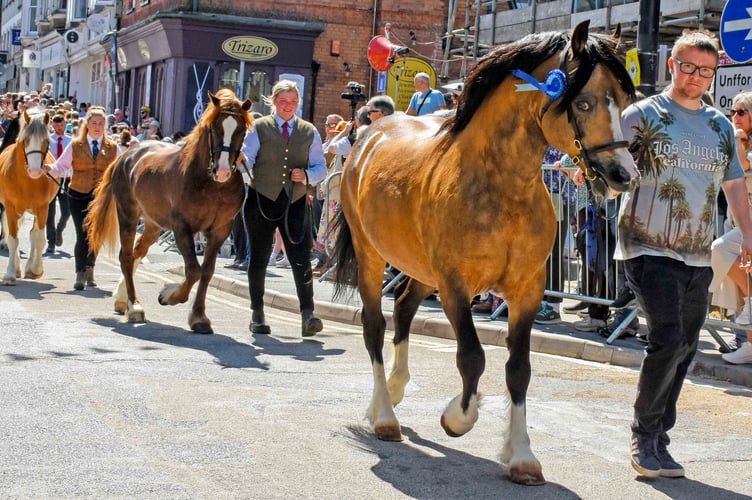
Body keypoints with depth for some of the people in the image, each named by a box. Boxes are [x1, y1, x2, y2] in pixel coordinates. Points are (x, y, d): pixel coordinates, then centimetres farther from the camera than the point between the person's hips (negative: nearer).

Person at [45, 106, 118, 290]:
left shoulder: (112, 148, 7)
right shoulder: (75, 145, 3)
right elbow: (61, 167, 1)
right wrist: (50, 169, -19)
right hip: (79, 195, -2)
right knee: (82, 235, -8)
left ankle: (89, 269, 29)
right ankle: (80, 274, -4)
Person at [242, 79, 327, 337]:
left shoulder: (309, 132, 9)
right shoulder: (259, 128, 3)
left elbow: (320, 167, 9)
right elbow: (246, 159, -4)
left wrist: (306, 175, -12)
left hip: (295, 202, 1)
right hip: (262, 199, 0)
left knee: (301, 258, -12)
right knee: (259, 258, 8)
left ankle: (307, 315, -12)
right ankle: (257, 314, 21)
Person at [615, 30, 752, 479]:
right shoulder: (643, 115, -1)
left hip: (698, 256, 6)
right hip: (649, 248, -6)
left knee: (685, 348, 8)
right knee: (667, 339, -17)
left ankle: (657, 441, 20)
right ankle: (644, 437, 0)